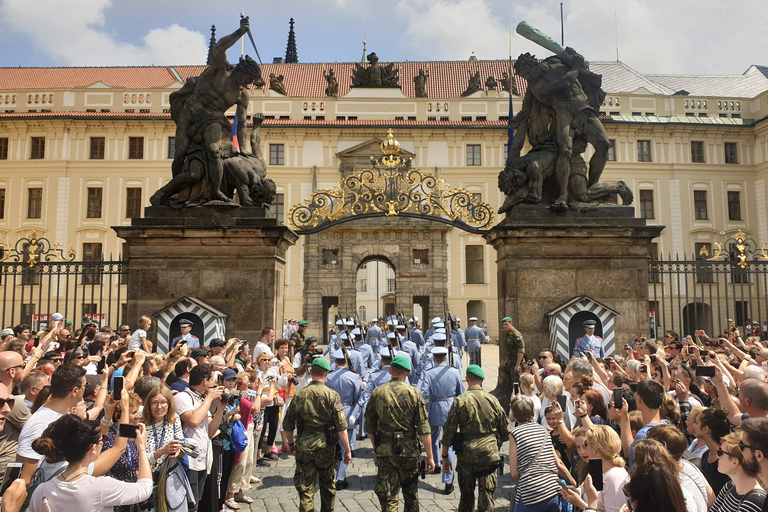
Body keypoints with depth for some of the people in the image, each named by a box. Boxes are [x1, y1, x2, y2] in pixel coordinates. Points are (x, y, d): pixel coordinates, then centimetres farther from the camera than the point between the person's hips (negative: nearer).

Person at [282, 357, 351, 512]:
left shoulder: (299, 395, -1)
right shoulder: (332, 395, -9)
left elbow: (288, 424, 5)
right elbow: (341, 426, -11)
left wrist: (291, 443, 22)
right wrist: (347, 450, -3)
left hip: (304, 447, 1)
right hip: (326, 447, -1)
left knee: (305, 487, 8)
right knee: (328, 486, 18)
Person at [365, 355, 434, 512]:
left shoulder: (377, 393, -1)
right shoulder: (414, 393, -6)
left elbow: (370, 425, 5)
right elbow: (423, 429, -7)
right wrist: (430, 456, -1)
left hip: (385, 451, 0)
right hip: (409, 451, 0)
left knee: (388, 497, 6)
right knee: (411, 494, 18)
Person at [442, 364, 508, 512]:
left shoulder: (459, 400, -6)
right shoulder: (492, 400, -1)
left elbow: (449, 431, -6)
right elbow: (504, 430, 9)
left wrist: (445, 456, 3)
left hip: (466, 455, 0)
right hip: (489, 454, 1)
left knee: (466, 496, 15)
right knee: (487, 496, 8)